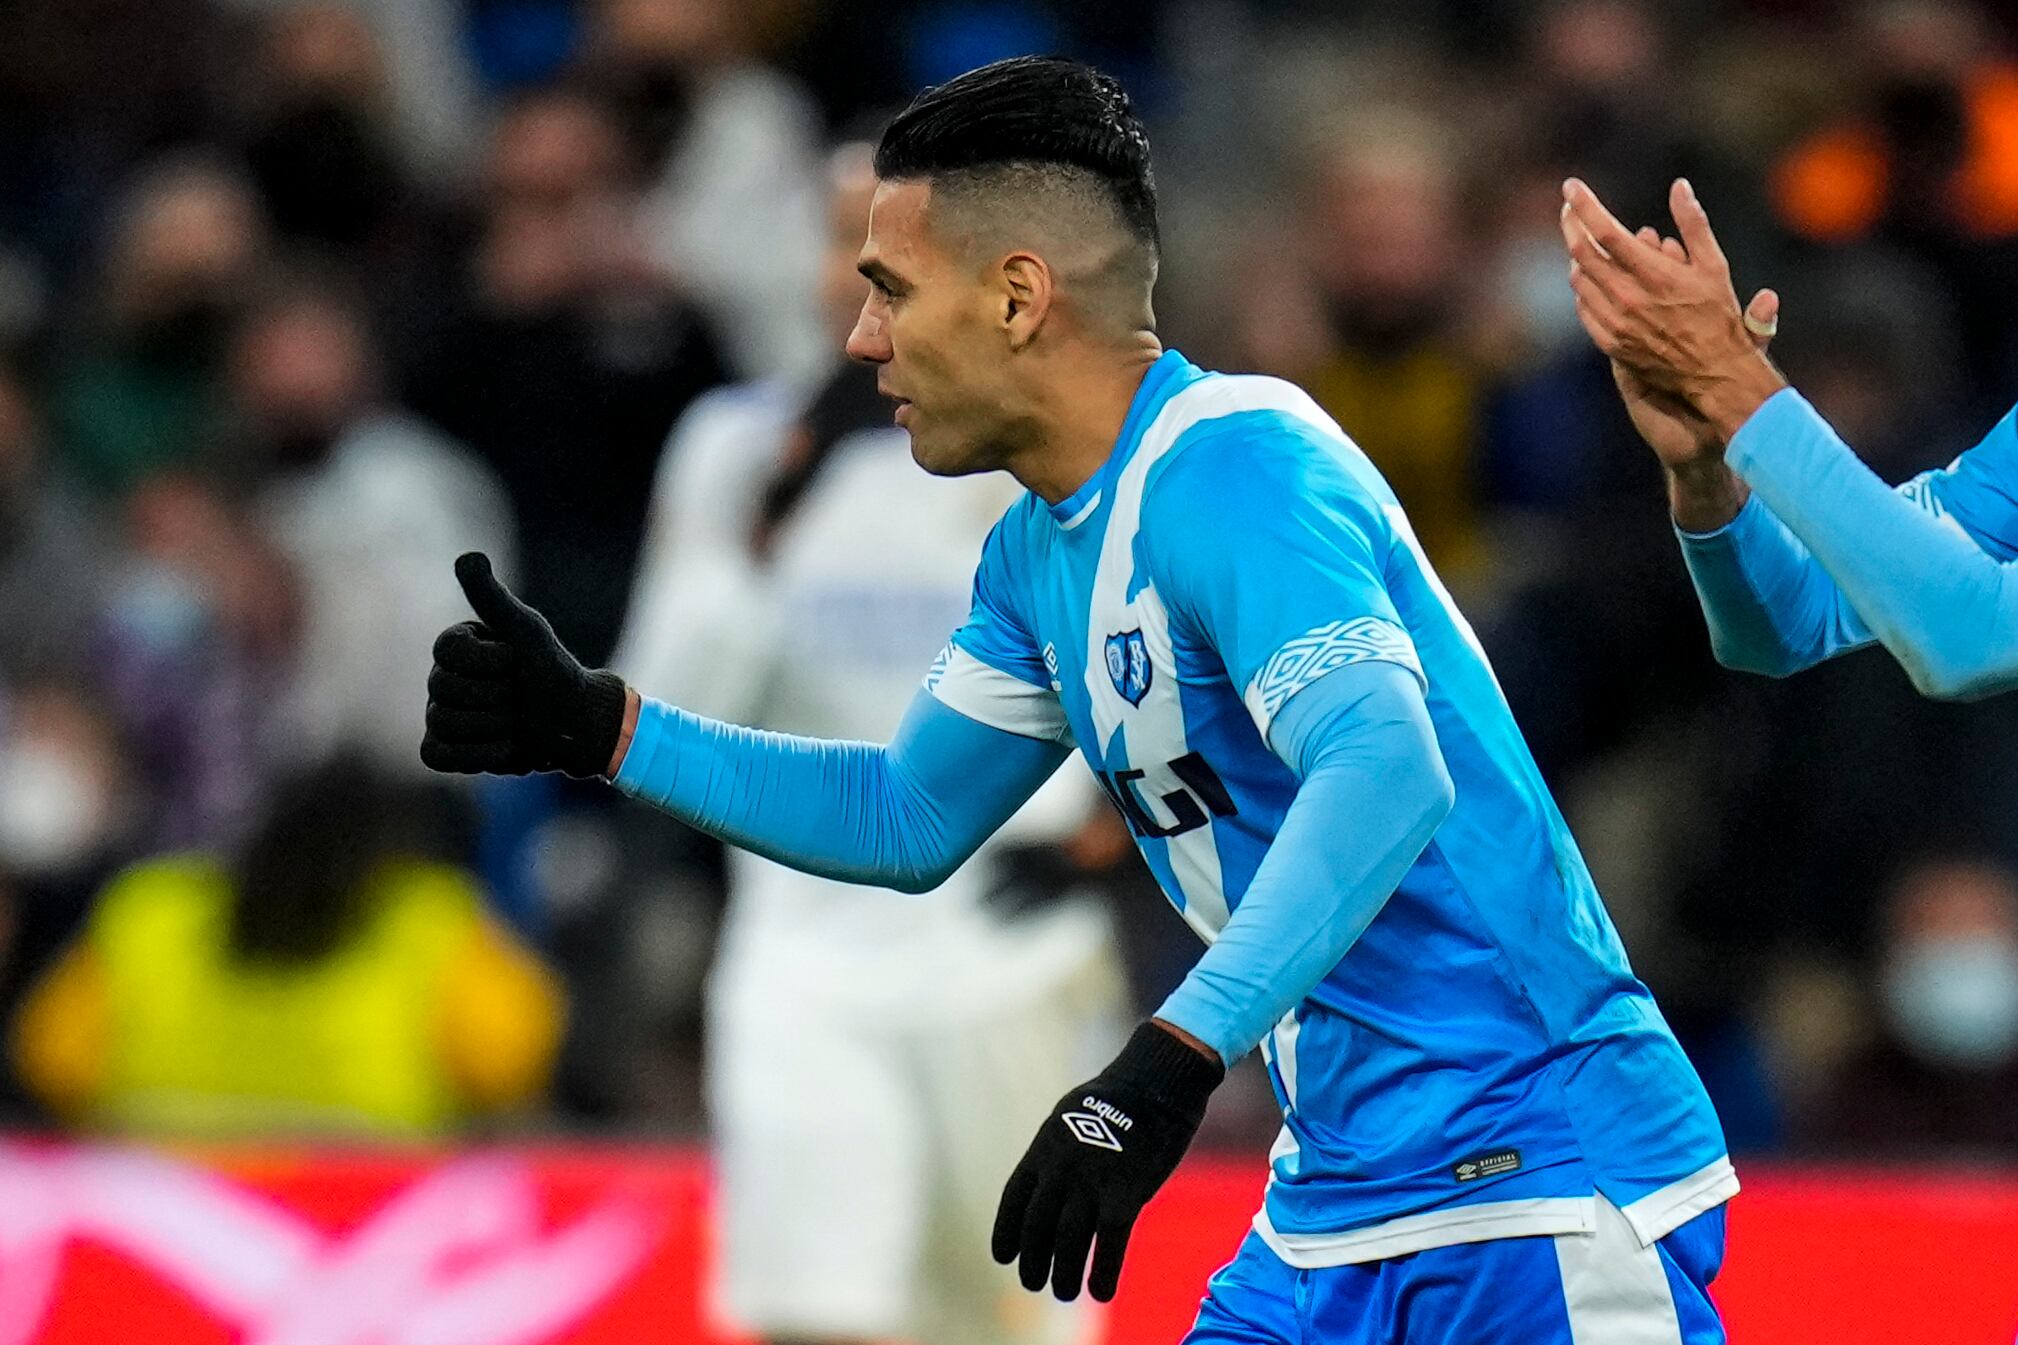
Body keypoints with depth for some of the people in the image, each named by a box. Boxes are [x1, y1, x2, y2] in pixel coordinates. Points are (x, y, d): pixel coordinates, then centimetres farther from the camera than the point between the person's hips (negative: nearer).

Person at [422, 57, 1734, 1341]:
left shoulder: (1232, 463, -18)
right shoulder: (1042, 554, 13)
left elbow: (1389, 774, -32)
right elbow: (908, 821, 26)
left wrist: (1171, 1062, -40)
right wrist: (592, 726, 18)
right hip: (1336, 1204, 9)